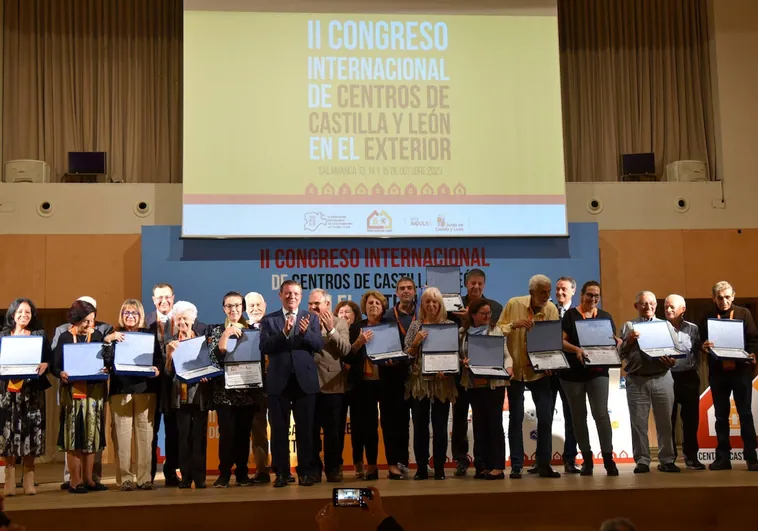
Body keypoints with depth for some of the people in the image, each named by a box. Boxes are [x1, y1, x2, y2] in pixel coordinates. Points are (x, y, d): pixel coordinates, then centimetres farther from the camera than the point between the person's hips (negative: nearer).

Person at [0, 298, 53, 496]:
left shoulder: (39, 335, 9)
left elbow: (48, 359, 2)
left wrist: (43, 366, -19)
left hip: (32, 390, 0)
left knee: (30, 432, -3)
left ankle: (29, 480, 4)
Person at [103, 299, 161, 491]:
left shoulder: (149, 335, 12)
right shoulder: (114, 336, 10)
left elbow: (159, 360, 8)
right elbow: (107, 362, -2)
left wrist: (157, 370, -12)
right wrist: (110, 340, -14)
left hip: (145, 389, 1)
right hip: (120, 389, 0)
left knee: (145, 433, -1)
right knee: (122, 434, -3)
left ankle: (144, 478, 3)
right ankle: (124, 478, 3)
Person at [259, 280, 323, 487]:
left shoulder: (311, 318, 7)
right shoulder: (269, 320, 5)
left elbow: (319, 345, -5)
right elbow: (264, 347, -8)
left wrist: (305, 332, -23)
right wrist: (284, 333, -22)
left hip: (305, 380, 0)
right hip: (278, 381, 0)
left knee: (305, 429, 5)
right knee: (279, 429, 5)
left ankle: (305, 472, 13)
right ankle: (281, 473, 13)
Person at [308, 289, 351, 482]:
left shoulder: (340, 324, 3)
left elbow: (345, 350, -11)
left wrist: (331, 330, -19)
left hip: (331, 385, -1)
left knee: (333, 431, 6)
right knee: (311, 430, 6)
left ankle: (333, 469, 16)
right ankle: (314, 469, 16)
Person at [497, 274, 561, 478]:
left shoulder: (552, 310, -5)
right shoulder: (513, 304, -8)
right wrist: (514, 325, -24)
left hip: (539, 370, 1)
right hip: (515, 369, -1)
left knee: (546, 417, 0)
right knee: (516, 418, 4)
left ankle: (544, 465, 11)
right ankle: (516, 466, 11)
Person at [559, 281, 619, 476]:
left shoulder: (605, 316, 10)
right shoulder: (570, 315, 2)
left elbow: (615, 341, 11)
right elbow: (561, 341, -7)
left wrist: (617, 344, -13)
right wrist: (576, 349, -25)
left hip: (597, 372, 1)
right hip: (573, 373, -1)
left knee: (601, 414, -9)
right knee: (579, 416, 7)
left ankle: (608, 459, -5)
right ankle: (587, 458, 17)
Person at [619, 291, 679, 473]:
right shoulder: (628, 326, 10)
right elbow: (620, 354, 3)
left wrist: (671, 360, -13)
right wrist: (629, 341, -14)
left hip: (662, 378, 1)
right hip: (636, 380, -1)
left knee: (665, 421, 3)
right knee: (638, 422, 0)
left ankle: (666, 460, 11)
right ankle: (642, 461, 6)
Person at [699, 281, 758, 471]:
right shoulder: (708, 317, 7)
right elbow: (700, 342, 5)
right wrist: (704, 347, -17)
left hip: (741, 370, -1)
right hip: (717, 371, 1)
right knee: (721, 415, 6)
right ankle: (723, 457, 12)